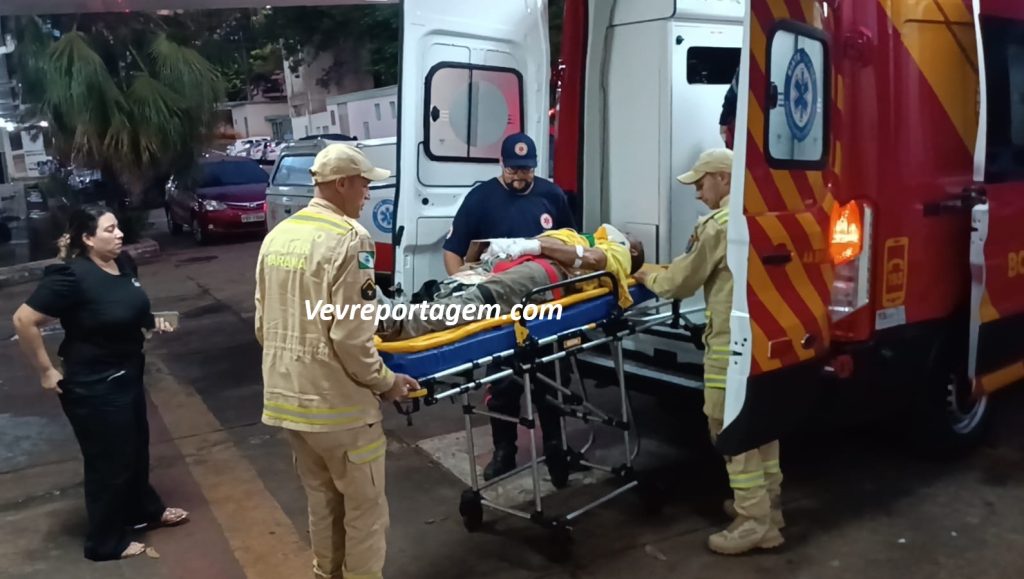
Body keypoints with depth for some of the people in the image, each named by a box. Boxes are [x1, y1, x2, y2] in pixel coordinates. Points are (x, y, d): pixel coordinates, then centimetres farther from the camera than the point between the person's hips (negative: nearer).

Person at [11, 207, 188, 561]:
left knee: (136, 447, 24)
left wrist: (151, 324, 0)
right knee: (108, 460, 6)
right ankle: (105, 543, 26)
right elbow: (23, 321, -23)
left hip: (128, 374, 8)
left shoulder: (123, 263, -1)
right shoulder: (71, 277, -25)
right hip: (92, 385, -8)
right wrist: (46, 371, -17)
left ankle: (144, 510, 47)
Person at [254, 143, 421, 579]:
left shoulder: (277, 236, 7)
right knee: (366, 511, 9)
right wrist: (385, 382, -7)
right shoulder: (349, 237, -18)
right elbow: (350, 337, -21)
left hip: (286, 396, 8)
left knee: (321, 502, 23)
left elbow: (263, 325, 12)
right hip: (337, 402, -8)